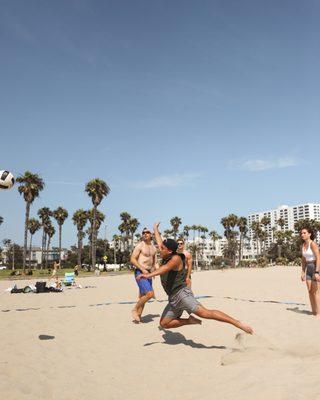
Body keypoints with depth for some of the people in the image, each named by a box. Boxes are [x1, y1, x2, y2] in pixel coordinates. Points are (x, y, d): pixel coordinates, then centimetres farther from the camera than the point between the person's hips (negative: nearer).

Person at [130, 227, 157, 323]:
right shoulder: (140, 246, -7)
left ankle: (138, 316, 21)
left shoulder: (154, 248, 15)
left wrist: (154, 269, 3)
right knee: (149, 294, -19)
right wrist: (142, 269, -20)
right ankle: (135, 310, -2)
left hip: (148, 273, 8)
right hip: (140, 272, -8)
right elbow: (132, 259, -12)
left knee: (143, 296, 11)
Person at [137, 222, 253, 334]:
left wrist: (149, 275, -46)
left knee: (205, 313, -22)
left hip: (181, 293, -9)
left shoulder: (176, 258, -12)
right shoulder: (166, 257, 13)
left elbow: (165, 268, -32)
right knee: (164, 323, 7)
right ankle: (190, 321, 12)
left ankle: (238, 323, -21)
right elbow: (160, 242, 29)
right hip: (173, 298, 9)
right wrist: (155, 229, 42)